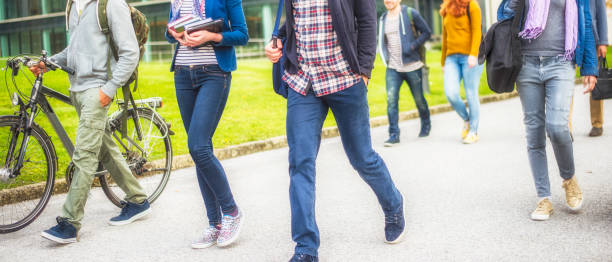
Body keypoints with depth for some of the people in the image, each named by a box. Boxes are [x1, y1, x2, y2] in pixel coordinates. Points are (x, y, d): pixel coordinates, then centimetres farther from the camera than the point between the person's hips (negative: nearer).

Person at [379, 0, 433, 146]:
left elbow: (426, 32, -2)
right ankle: (394, 134, -8)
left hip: (412, 66, -3)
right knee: (391, 99, -12)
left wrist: (412, 46, -15)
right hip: (393, 68, 3)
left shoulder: (410, 14, -5)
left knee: (419, 98, 10)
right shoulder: (383, 19, 9)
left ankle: (426, 125, 34)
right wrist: (385, 58, 6)